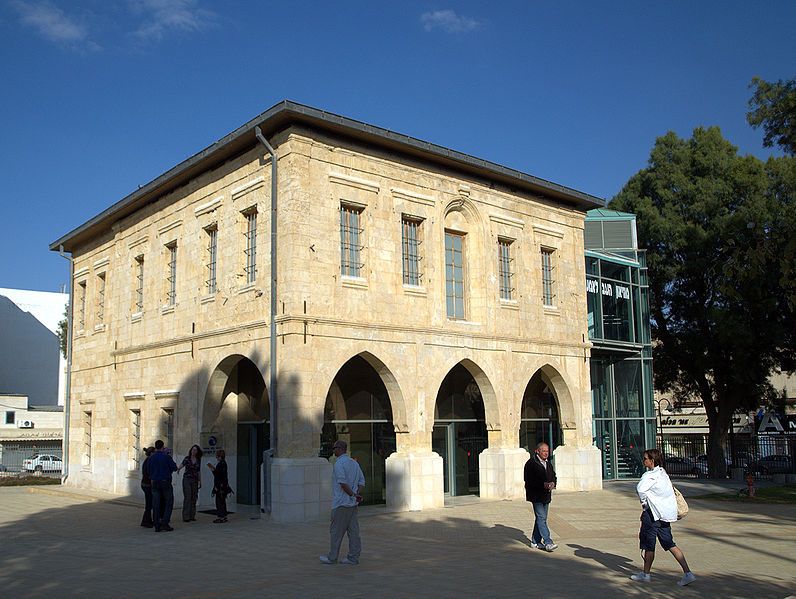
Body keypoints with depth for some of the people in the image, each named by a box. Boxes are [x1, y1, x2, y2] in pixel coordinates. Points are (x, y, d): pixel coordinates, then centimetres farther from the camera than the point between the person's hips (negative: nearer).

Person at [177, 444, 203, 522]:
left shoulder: (198, 460, 8)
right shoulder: (187, 458, -3)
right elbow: (182, 465, -21)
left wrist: (200, 482, 12)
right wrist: (178, 468, -44)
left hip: (195, 481, 4)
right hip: (187, 479, -4)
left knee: (193, 498, 4)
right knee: (187, 498, -9)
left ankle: (192, 516, 12)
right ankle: (186, 517, -5)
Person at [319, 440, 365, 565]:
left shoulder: (339, 464, -13)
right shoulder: (354, 463, 14)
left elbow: (343, 483, -22)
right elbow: (362, 482, 11)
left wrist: (353, 494, -15)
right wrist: (357, 494, 0)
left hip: (341, 504, -8)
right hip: (353, 504, 8)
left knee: (336, 531, 1)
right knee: (353, 531, 8)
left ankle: (332, 557, 8)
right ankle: (353, 557, 10)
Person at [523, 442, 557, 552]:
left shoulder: (548, 463, 15)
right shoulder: (531, 463, -10)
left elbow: (553, 476, 20)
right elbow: (529, 480, -16)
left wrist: (552, 483, -4)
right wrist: (543, 484, -23)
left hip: (546, 495, 8)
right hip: (536, 495, -8)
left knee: (540, 518, 12)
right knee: (541, 518, -11)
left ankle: (535, 541, 20)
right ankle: (548, 542, -14)